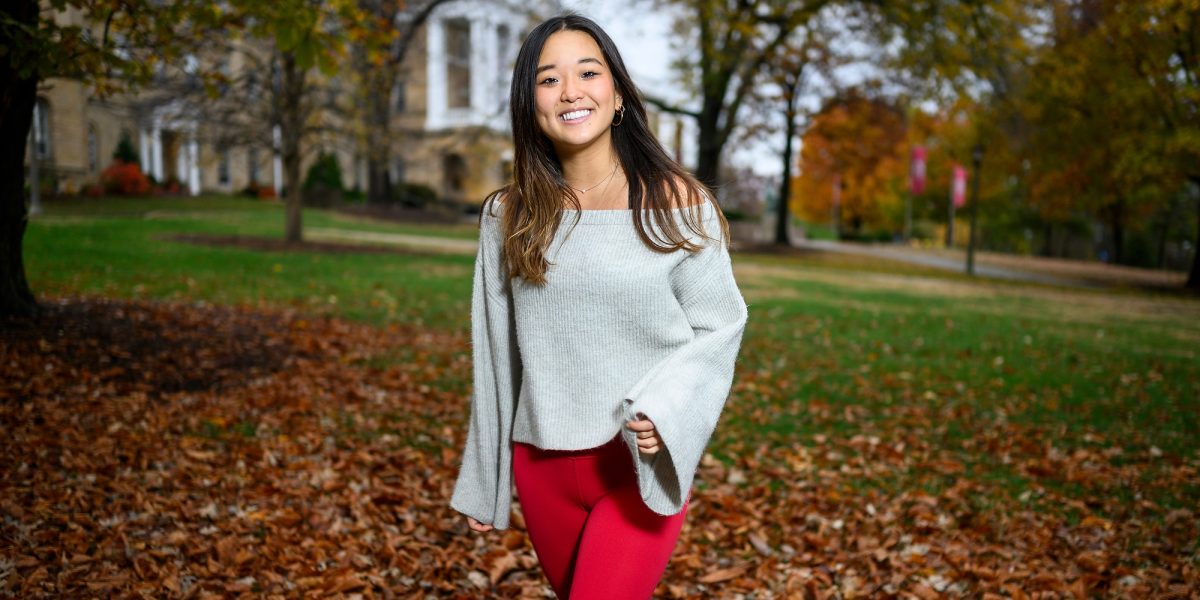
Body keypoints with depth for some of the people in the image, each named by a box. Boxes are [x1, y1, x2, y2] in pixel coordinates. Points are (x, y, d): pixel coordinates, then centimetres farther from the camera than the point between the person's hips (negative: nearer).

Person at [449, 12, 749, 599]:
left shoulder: (674, 201, -7)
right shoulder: (509, 214, 2)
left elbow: (718, 325, -3)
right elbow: (496, 355, 7)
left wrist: (665, 408, -21)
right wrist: (483, 479, 11)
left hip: (640, 462, -3)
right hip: (541, 466, 4)